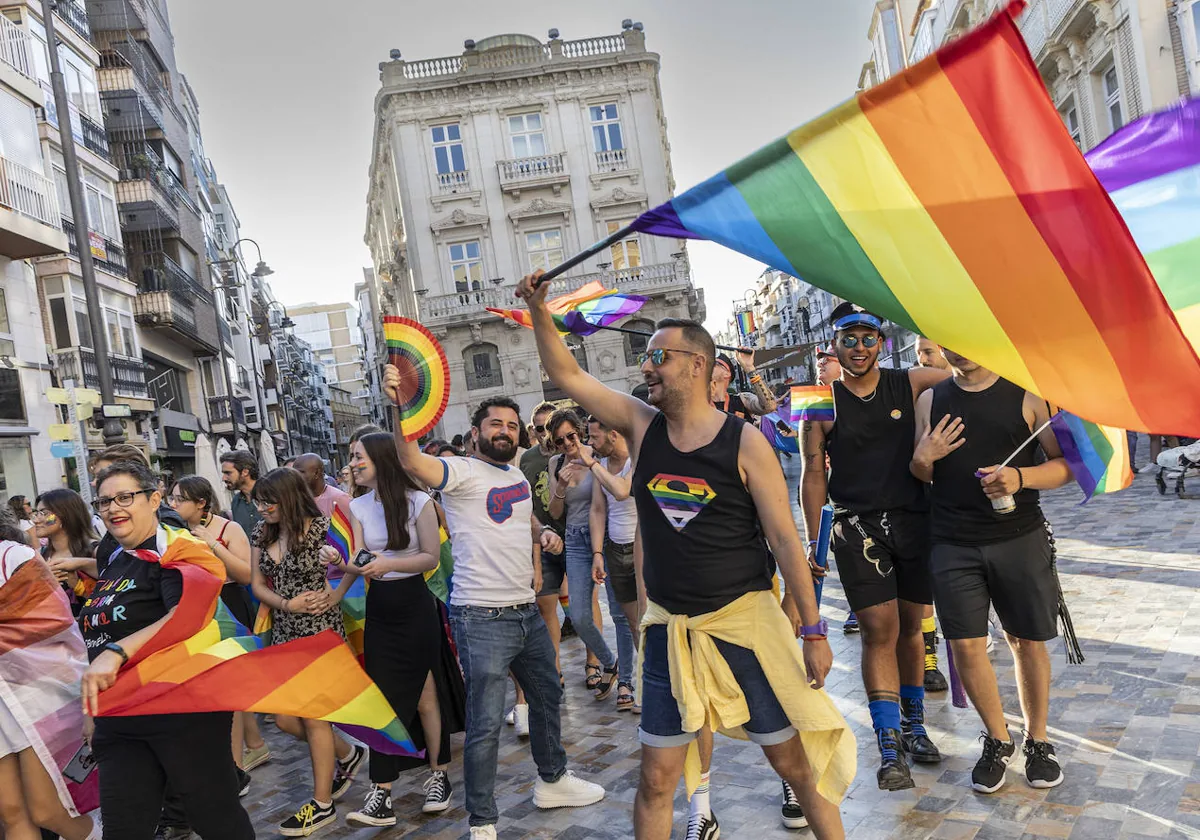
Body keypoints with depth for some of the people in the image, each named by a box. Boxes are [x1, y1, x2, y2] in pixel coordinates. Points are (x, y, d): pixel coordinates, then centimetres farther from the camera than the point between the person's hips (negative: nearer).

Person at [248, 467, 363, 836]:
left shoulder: (320, 528, -15)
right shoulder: (261, 533, 4)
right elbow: (257, 584, 5)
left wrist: (336, 595, -19)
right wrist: (287, 604, -11)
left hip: (320, 630, -7)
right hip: (284, 632, 7)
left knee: (314, 718, 0)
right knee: (285, 719, 9)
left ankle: (322, 805, 17)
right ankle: (347, 754, 35)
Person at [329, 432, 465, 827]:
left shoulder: (418, 501, -9)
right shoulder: (358, 507, 4)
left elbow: (432, 557, -10)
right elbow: (359, 565, -2)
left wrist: (389, 564, -24)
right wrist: (338, 561, -23)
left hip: (414, 606, -3)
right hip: (379, 607, 4)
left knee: (424, 696, 7)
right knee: (383, 698, 0)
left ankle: (438, 774, 25)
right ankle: (381, 795, 2)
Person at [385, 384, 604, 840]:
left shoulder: (518, 476, 13)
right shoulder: (462, 472, -11)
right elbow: (413, 462, -32)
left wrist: (544, 532, 9)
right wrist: (399, 407, -48)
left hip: (527, 612, 8)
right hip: (483, 618, -8)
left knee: (547, 696, 23)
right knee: (485, 725, -5)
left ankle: (552, 780, 44)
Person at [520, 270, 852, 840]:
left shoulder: (744, 442, -10)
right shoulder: (641, 426, 1)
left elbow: (785, 539, -8)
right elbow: (567, 374, 5)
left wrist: (812, 629, -8)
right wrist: (539, 310, -7)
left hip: (746, 621, -3)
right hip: (669, 627, 4)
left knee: (794, 761, 9)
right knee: (656, 780, 9)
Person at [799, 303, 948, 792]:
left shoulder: (910, 384, 4)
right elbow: (814, 475, 2)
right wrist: (813, 541, -2)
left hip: (913, 519, 2)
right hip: (856, 526, -2)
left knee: (910, 626, 13)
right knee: (879, 630, -7)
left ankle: (913, 724, 30)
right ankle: (889, 749, -3)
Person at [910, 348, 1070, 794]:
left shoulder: (1026, 396, 0)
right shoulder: (931, 400, 7)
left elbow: (1066, 464, 0)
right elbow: (919, 474, 14)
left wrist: (1020, 477, -18)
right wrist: (922, 459, -9)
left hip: (1021, 539, -1)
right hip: (953, 545, 2)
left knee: (1028, 641, 8)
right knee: (965, 644, 1)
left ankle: (1037, 740, 29)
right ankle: (998, 740, 23)